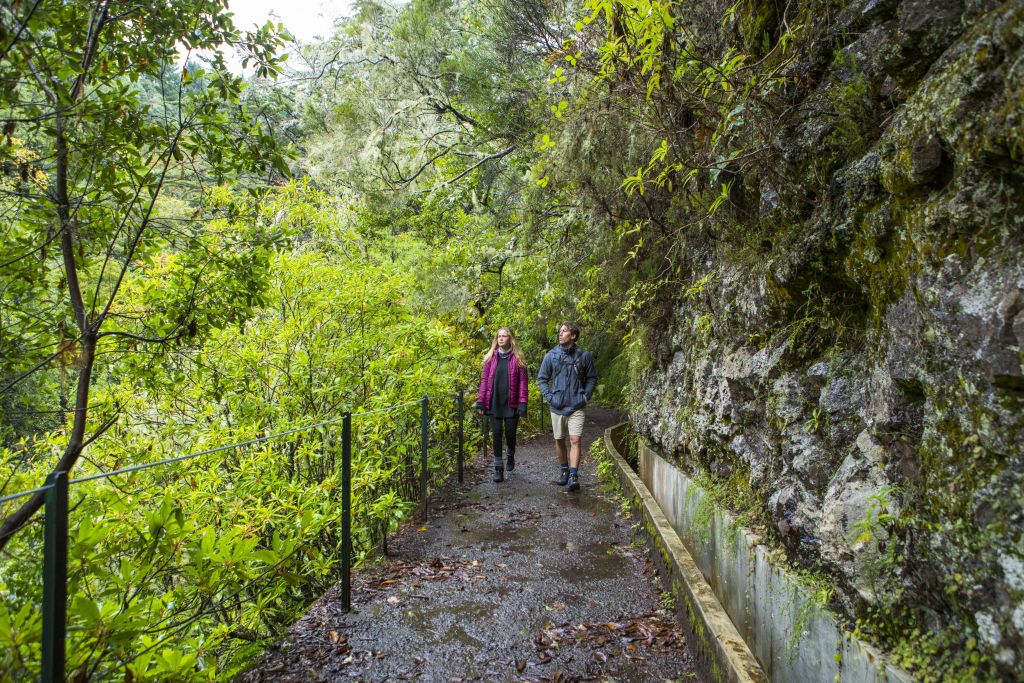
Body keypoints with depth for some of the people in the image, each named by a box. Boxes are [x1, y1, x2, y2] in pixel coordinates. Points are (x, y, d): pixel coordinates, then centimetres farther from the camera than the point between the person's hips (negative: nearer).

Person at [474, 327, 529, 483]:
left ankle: (511, 456, 36)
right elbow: (484, 379, 6)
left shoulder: (517, 358, 0)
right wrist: (481, 401, 0)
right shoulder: (491, 357, 6)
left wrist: (523, 403, -9)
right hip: (494, 404, 1)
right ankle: (498, 468, 10)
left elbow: (523, 381, -2)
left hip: (511, 404, -1)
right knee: (496, 434, 0)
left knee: (510, 433, 5)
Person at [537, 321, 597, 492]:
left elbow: (592, 378, 10)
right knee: (559, 440, 13)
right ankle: (563, 470, 31)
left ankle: (574, 476, -11)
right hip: (557, 407, 2)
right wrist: (549, 396, -4)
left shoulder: (584, 356, -1)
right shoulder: (551, 355, 1)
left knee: (575, 440, -11)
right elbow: (541, 378, 8)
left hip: (577, 407, -2)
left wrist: (586, 396, -1)